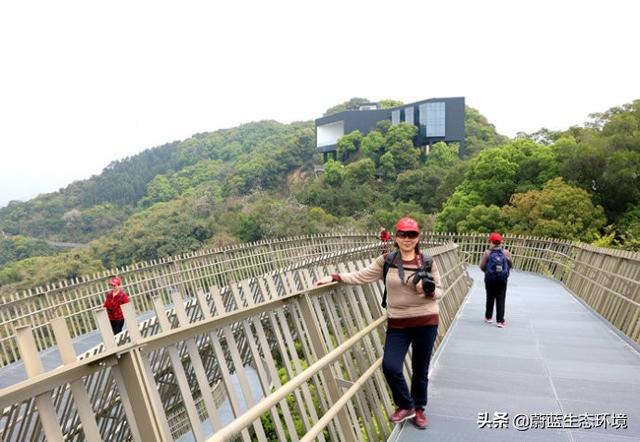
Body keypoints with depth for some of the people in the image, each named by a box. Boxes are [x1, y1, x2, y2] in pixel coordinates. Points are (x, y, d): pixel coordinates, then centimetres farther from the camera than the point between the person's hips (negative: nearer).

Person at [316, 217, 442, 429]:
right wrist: (334, 277, -13)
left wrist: (429, 292, -20)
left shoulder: (427, 261, -2)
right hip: (398, 323, 0)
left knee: (420, 368, 11)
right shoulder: (386, 260, -2)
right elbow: (361, 276, -4)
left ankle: (419, 408, 37)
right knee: (390, 366, -9)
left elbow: (439, 291, 3)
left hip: (425, 321, 0)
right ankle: (405, 406, 20)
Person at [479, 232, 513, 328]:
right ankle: (500, 321, 1)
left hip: (490, 279, 0)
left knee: (490, 298, 15)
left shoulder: (487, 253, -10)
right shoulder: (506, 252, -5)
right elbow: (511, 265, 5)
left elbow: (482, 266, -9)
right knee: (501, 299, 4)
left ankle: (488, 317, 27)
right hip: (502, 280, 0)